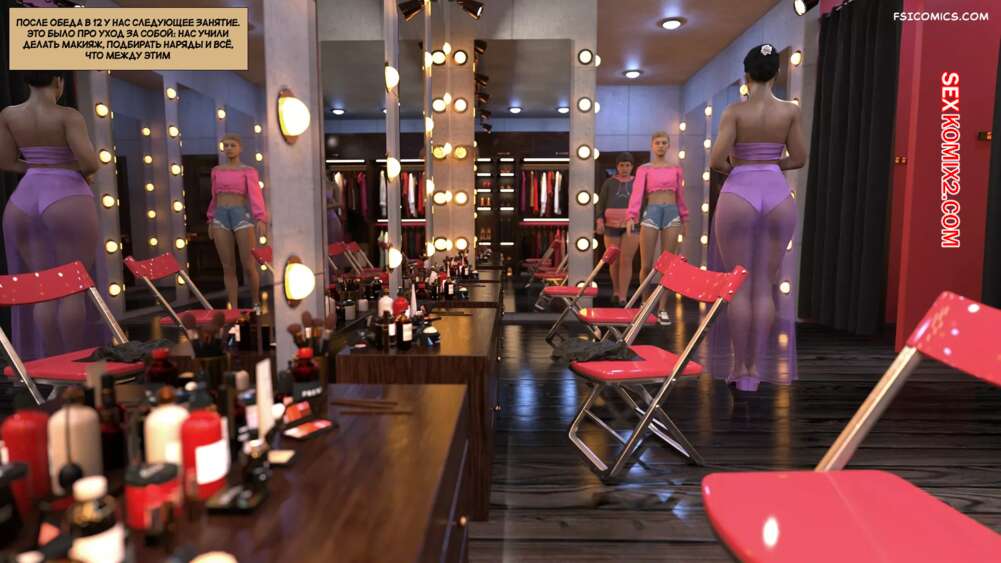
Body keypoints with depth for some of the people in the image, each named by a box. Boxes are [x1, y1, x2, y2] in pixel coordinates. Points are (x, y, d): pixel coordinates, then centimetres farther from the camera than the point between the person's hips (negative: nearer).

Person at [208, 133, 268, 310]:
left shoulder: (249, 171, 2)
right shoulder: (217, 171, 14)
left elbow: (256, 196, -10)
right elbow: (215, 198, 21)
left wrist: (261, 220, -23)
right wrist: (211, 221, 20)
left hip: (242, 216, -4)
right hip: (221, 218, 4)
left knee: (249, 267, -4)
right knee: (228, 268, 3)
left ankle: (256, 303, 18)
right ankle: (234, 309, 9)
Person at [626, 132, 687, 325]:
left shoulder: (676, 169, 15)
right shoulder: (644, 169, 7)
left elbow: (680, 195, 19)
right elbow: (637, 192, -6)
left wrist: (685, 219, 16)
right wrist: (632, 216, -20)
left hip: (672, 213, 2)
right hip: (651, 213, -2)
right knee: (647, 266, -3)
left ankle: (663, 309, 4)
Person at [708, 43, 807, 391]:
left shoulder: (734, 112, -4)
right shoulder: (790, 111, 5)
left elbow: (716, 160, -12)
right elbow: (799, 160, 9)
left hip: (738, 197, -2)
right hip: (778, 198, 3)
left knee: (739, 286, 2)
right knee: (765, 287, 6)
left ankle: (739, 367, 6)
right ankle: (753, 367, 8)